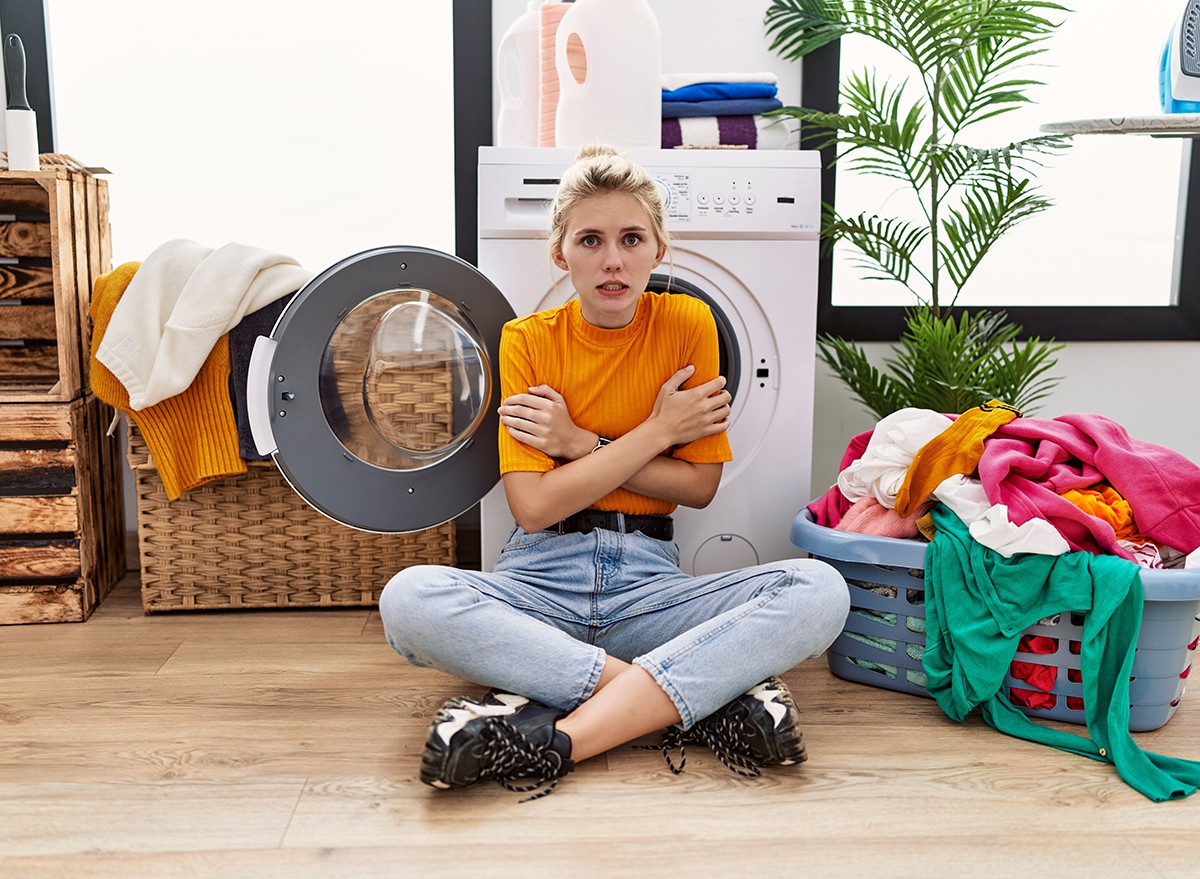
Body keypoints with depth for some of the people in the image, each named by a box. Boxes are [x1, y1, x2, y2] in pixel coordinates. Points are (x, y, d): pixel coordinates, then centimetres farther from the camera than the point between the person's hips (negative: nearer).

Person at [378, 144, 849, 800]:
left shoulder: (687, 323, 2)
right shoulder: (527, 340, 0)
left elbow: (698, 486, 0)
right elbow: (534, 506, -9)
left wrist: (579, 442, -9)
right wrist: (657, 430, -10)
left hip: (648, 579, 1)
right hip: (543, 576, 0)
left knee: (819, 589, -26)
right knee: (409, 599, -32)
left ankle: (554, 738, -32)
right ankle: (701, 697, -29)